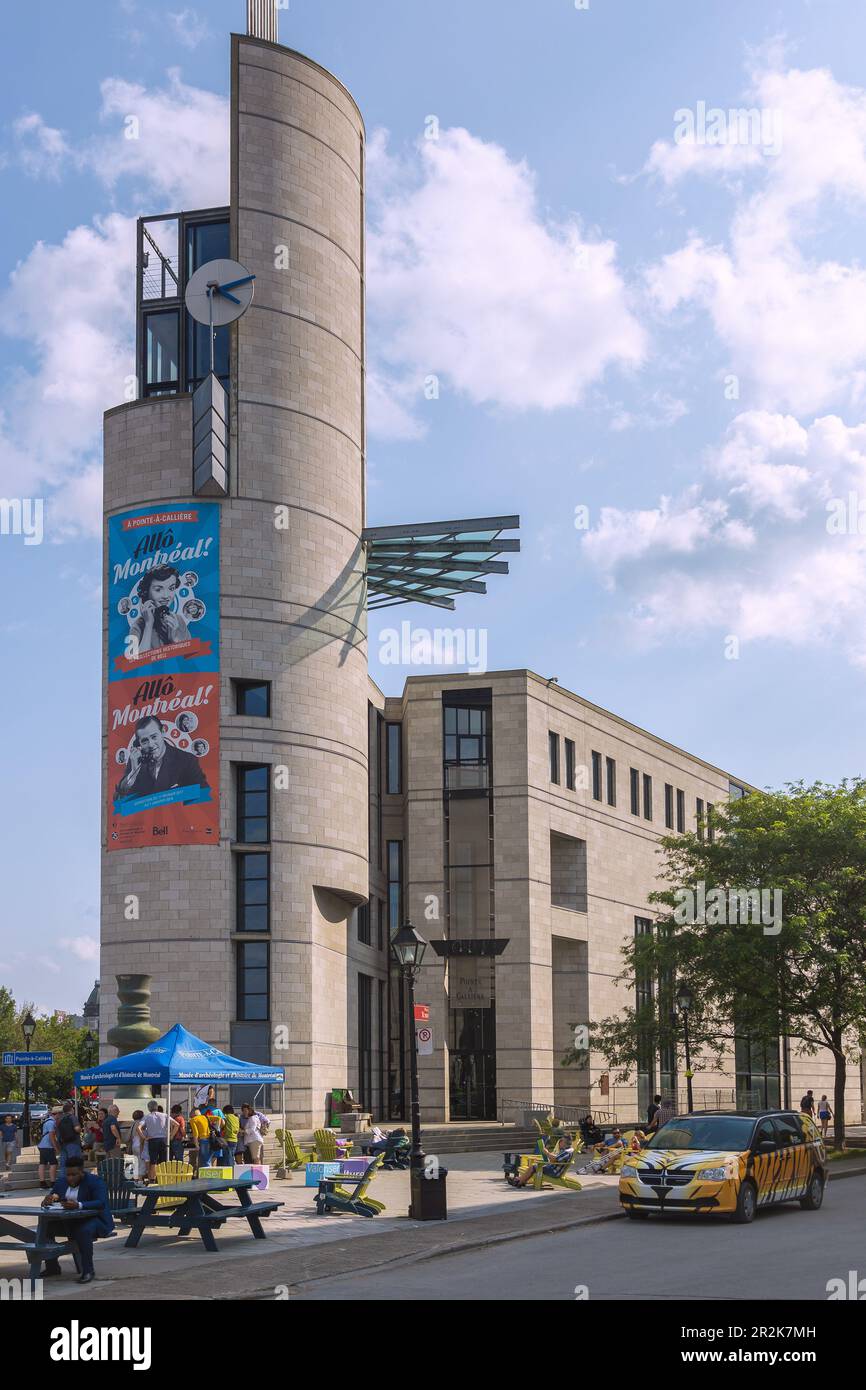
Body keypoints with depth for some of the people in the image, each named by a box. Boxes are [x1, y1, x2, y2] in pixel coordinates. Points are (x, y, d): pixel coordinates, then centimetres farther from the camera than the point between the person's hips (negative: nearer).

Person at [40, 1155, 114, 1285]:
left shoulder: (95, 1181, -13)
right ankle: (52, 1267, -3)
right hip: (68, 1221, 6)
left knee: (83, 1231, -38)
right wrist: (47, 1201, -18)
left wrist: (79, 1205, -41)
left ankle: (88, 1271, -27)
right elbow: (46, 1202, 9)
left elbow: (101, 1203, -27)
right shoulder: (61, 1182, 6)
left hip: (94, 1219, -6)